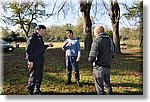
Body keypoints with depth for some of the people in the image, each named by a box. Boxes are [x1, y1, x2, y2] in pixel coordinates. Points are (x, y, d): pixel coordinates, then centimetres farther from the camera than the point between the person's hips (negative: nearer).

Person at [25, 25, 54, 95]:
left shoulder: (40, 37, 17)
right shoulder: (32, 37, -14)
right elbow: (29, 49, -19)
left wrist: (47, 45, 23)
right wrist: (30, 60, -22)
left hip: (40, 60, 10)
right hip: (34, 61, -10)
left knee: (40, 76, 16)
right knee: (33, 76, -3)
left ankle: (37, 89, 30)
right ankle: (30, 91, 10)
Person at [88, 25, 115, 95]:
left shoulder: (97, 41, -17)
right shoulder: (110, 40, 5)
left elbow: (92, 57, -20)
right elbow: (112, 53, 11)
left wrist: (90, 60, 1)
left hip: (99, 67, -7)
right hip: (108, 67, 7)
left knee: (99, 87, 5)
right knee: (108, 84, 22)